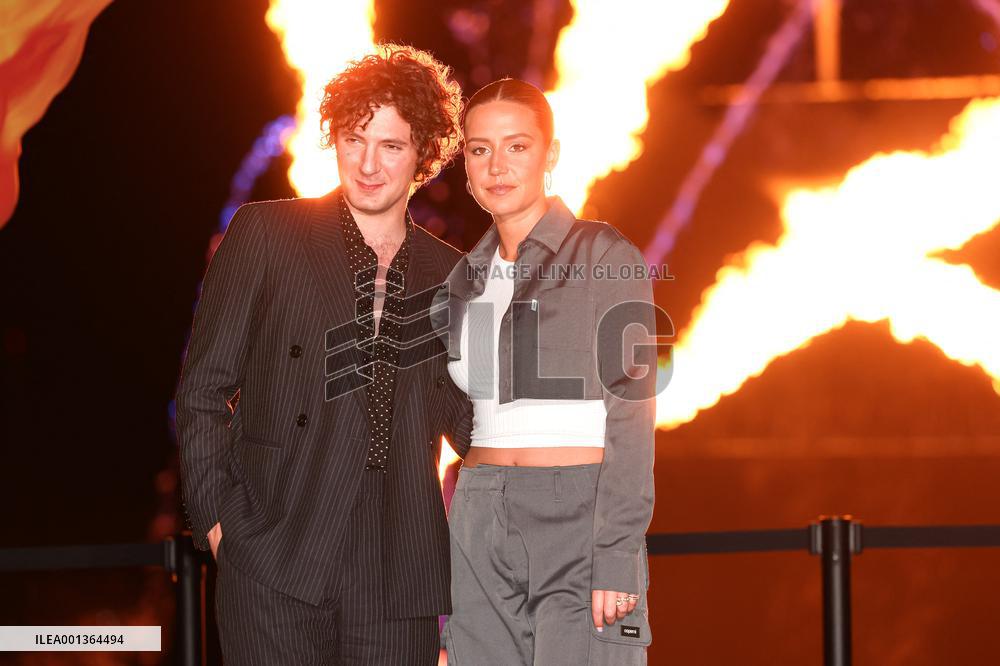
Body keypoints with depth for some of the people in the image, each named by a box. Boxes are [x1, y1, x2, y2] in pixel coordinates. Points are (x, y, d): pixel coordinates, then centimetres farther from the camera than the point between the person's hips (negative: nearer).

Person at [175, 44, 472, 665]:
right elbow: (203, 389, 5)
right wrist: (217, 516, -4)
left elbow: (462, 417, 18)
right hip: (276, 570, -2)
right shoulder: (267, 234, 5)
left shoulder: (450, 277, 12)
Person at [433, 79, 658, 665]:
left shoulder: (606, 257, -3)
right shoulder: (466, 278, 14)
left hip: (580, 527, -5)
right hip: (481, 532, 6)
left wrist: (618, 559, -16)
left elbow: (631, 418, -8)